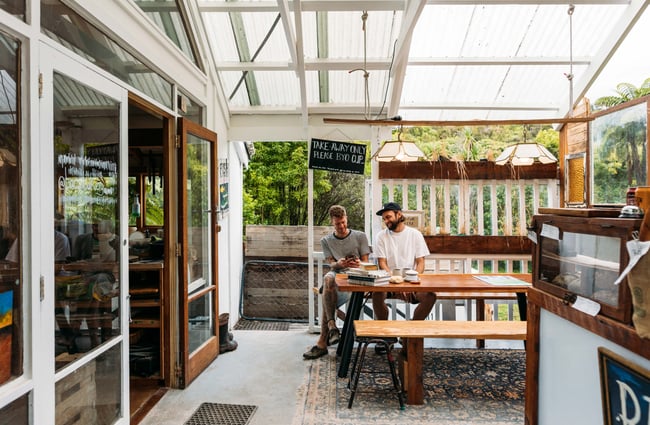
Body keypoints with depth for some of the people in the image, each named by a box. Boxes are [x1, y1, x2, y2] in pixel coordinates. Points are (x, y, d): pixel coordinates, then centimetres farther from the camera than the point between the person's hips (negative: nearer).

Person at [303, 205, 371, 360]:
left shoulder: (360, 236, 10)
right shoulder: (326, 241, 15)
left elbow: (366, 262, 6)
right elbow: (331, 264, 3)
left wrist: (359, 264, -20)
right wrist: (339, 264, -22)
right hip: (336, 274, 2)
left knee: (327, 295, -32)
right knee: (328, 278, -38)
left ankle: (322, 342, -26)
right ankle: (332, 325, -38)